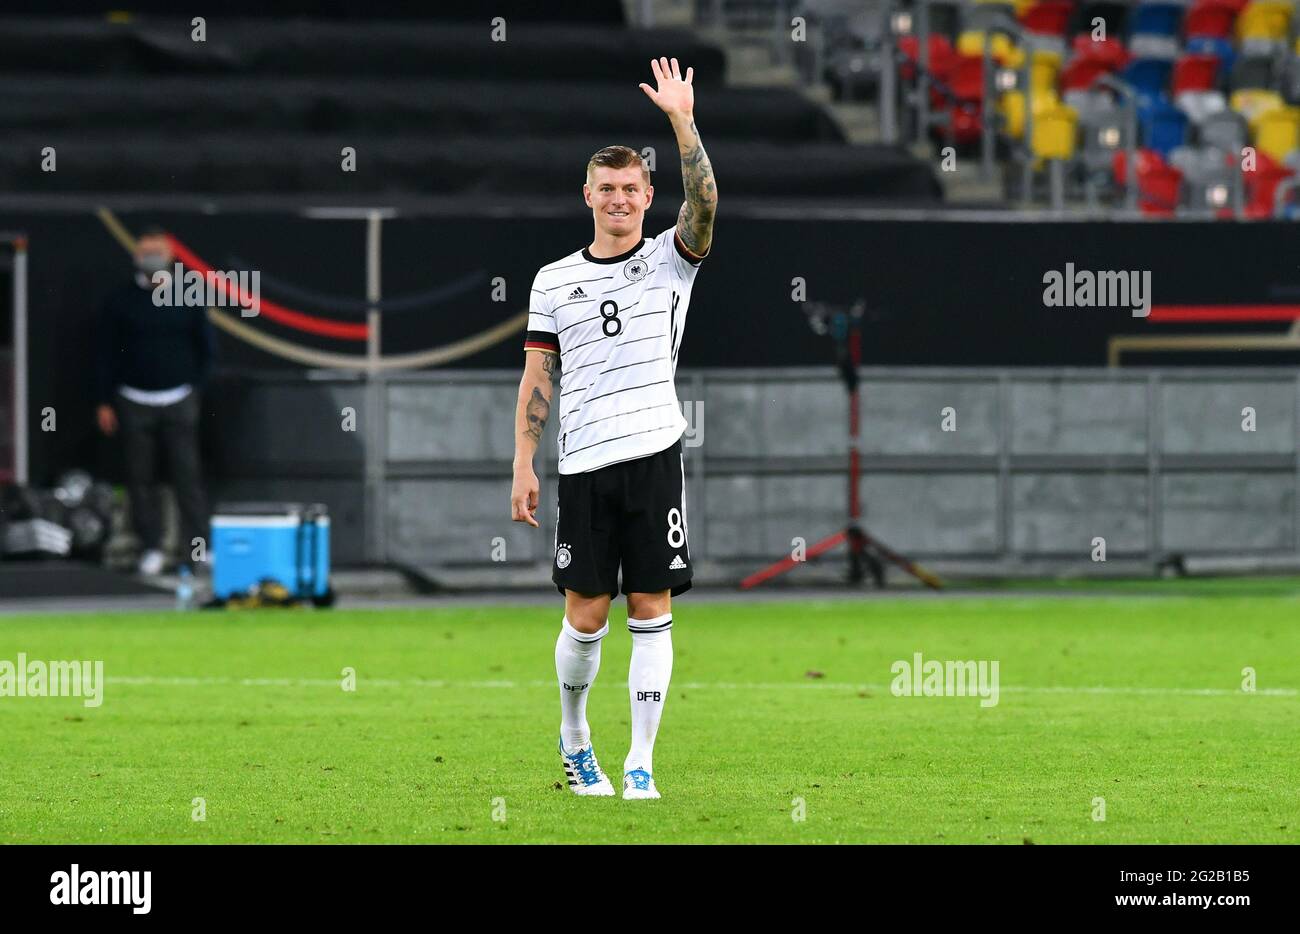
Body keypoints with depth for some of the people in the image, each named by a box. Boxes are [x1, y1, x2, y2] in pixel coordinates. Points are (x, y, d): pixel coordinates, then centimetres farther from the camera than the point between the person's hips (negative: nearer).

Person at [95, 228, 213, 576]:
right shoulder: (120, 302, 4)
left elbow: (205, 347, 13)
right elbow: (105, 354, 6)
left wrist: (196, 386, 4)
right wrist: (103, 402, 2)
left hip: (179, 401, 0)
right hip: (134, 401, 0)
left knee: (188, 475, -6)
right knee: (140, 476, 1)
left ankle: (196, 546, -6)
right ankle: (151, 546, 6)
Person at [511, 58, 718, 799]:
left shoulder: (670, 259, 5)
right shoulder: (555, 281, 10)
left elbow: (705, 206, -14)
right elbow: (537, 378, 10)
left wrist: (683, 122, -24)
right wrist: (524, 466, 2)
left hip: (654, 456, -1)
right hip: (584, 463, 1)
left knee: (651, 612, -3)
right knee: (586, 614, 3)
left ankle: (641, 765, 1)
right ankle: (574, 733, 27)